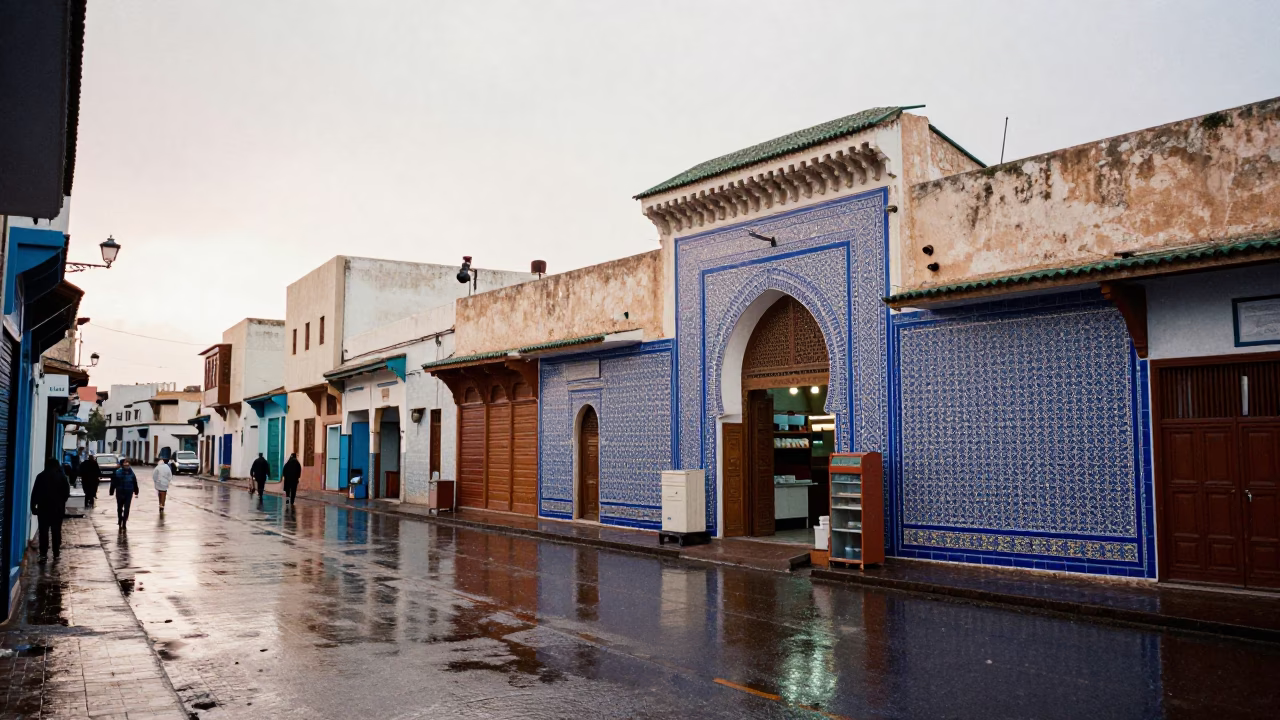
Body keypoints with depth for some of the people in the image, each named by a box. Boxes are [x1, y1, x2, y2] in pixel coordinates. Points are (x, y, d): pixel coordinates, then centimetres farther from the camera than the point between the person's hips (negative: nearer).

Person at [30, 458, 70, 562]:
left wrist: (33, 506, 0)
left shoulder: (41, 476, -3)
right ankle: (56, 553, 8)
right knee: (56, 531, 7)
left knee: (43, 531, 2)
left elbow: (35, 493, -5)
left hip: (43, 507, -1)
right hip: (58, 508, 1)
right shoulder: (62, 477, 0)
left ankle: (43, 554, -4)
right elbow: (66, 493, 1)